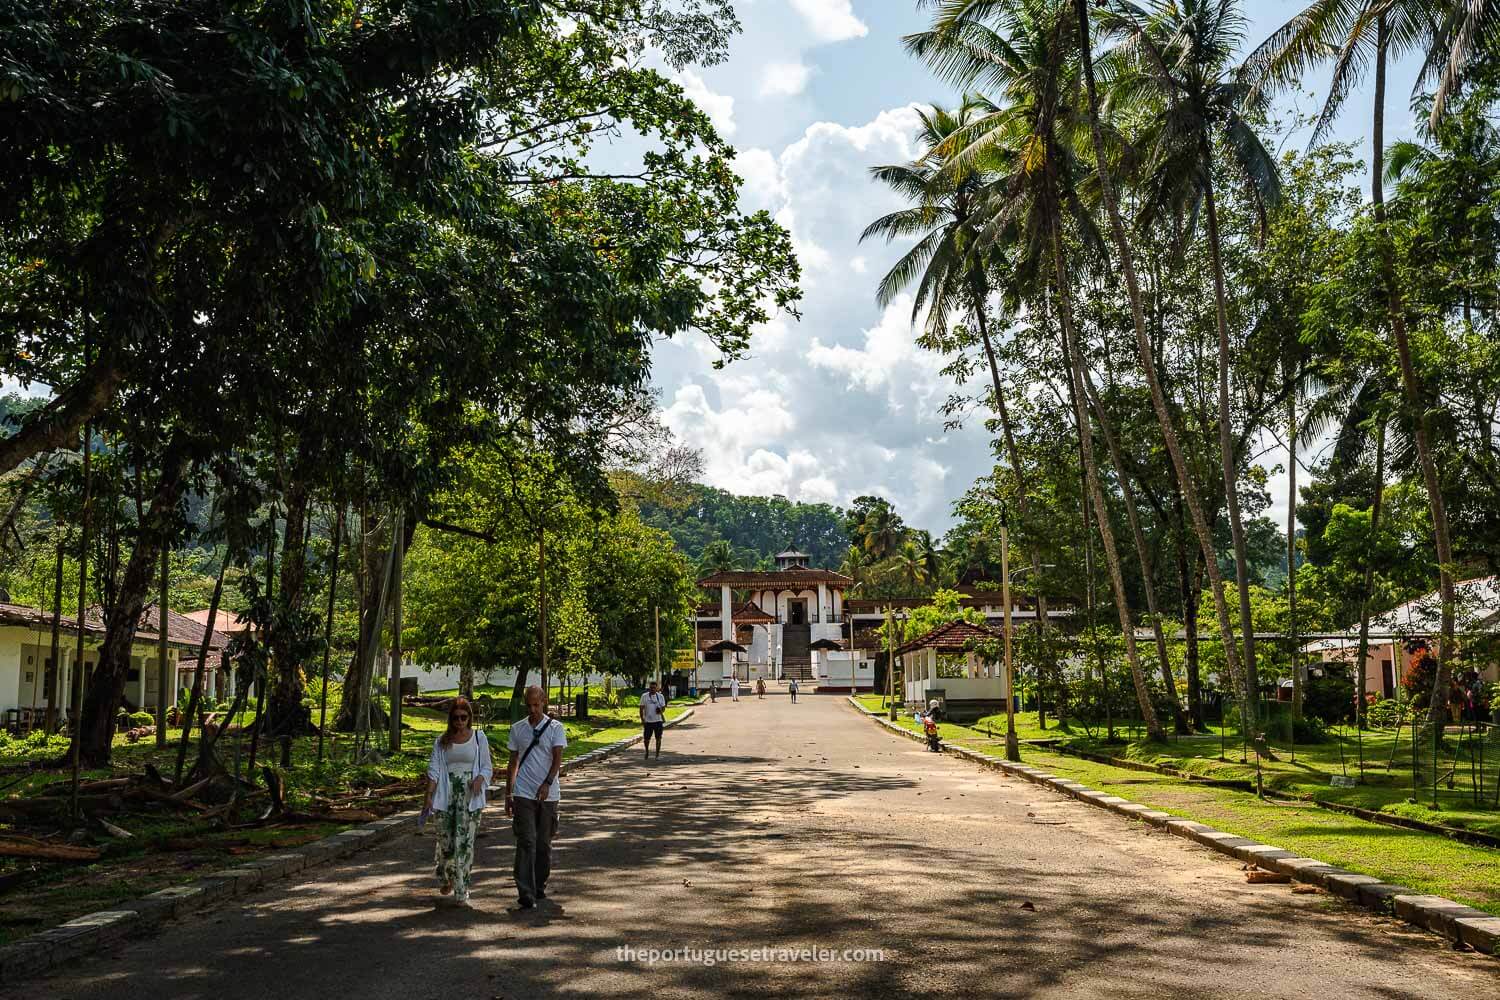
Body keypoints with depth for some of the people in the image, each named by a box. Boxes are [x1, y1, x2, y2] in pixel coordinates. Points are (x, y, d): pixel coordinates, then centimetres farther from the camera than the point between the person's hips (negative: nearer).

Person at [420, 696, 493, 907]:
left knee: (464, 842, -7)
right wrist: (429, 796, -8)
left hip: (470, 796, -1)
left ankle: (462, 892, -1)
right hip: (446, 795, 2)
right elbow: (434, 770, 1)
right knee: (445, 841, 5)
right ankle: (447, 879, 34)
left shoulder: (479, 737, 4)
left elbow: (487, 767, 7)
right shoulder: (442, 741, 6)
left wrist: (479, 779, -14)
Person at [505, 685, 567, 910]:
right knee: (526, 843, -9)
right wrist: (508, 794, 13)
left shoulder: (555, 727, -1)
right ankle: (526, 894, -11)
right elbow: (513, 763, 14)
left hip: (548, 794, 0)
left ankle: (540, 885, 26)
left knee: (544, 843, 9)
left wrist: (547, 784, -26)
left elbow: (558, 758, -11)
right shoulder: (517, 729, 8)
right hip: (523, 794, 1)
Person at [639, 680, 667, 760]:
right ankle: (647, 752, 28)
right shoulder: (644, 696, 2)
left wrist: (661, 711, -14)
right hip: (648, 721, -1)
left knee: (658, 738, 1)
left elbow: (663, 707, 9)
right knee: (647, 738, 4)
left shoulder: (660, 696, 6)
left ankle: (657, 754, 12)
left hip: (658, 720, 1)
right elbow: (641, 708, 2)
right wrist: (642, 719, -6)